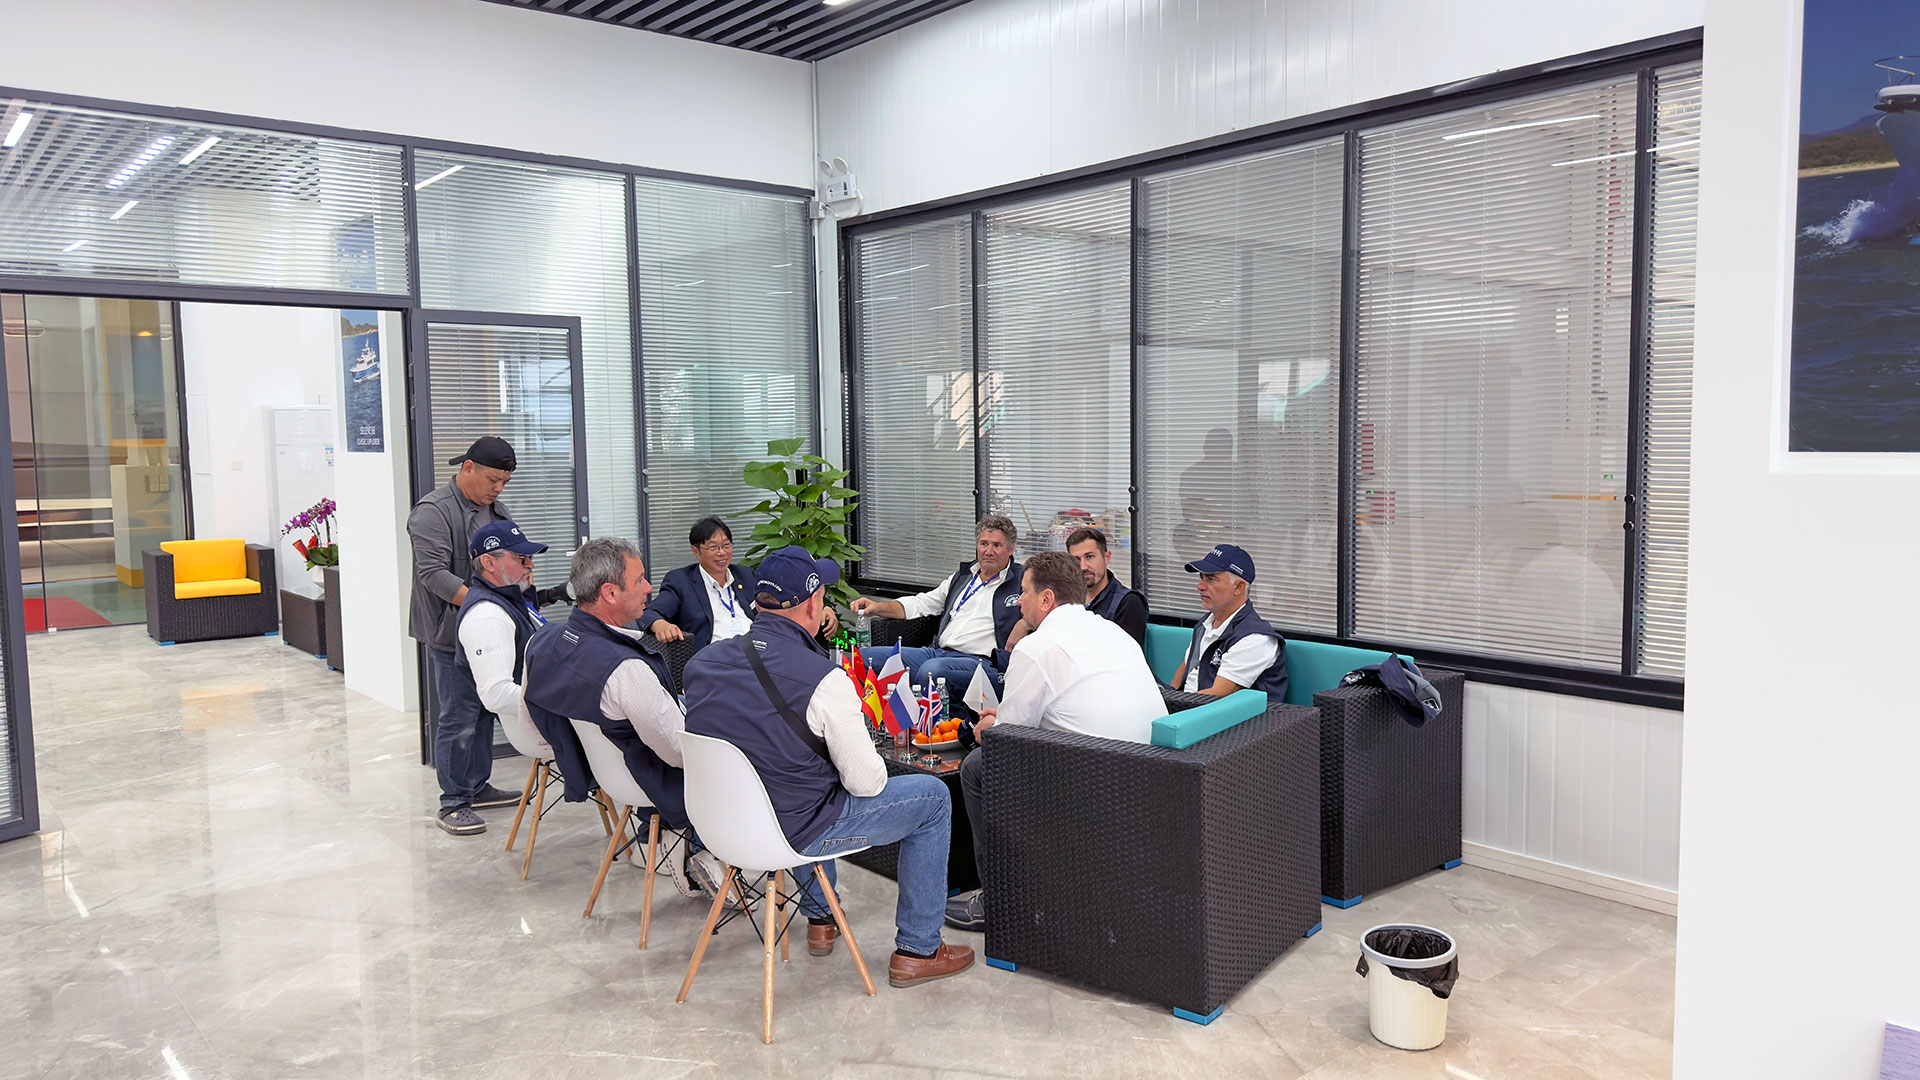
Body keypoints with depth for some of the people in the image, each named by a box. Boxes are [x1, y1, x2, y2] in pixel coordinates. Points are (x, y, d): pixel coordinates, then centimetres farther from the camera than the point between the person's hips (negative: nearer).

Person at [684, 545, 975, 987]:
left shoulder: (701, 663, -6)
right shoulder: (823, 679, -25)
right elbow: (867, 783, -18)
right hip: (797, 834, -7)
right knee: (932, 797, 10)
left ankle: (820, 919, 45)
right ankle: (917, 950, 19)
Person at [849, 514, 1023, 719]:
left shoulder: (1020, 582, 6)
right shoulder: (962, 577, 25)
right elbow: (919, 604, 27)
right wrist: (877, 607, 13)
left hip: (981, 661, -7)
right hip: (938, 652, 7)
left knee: (932, 669, -39)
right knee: (867, 656, -6)